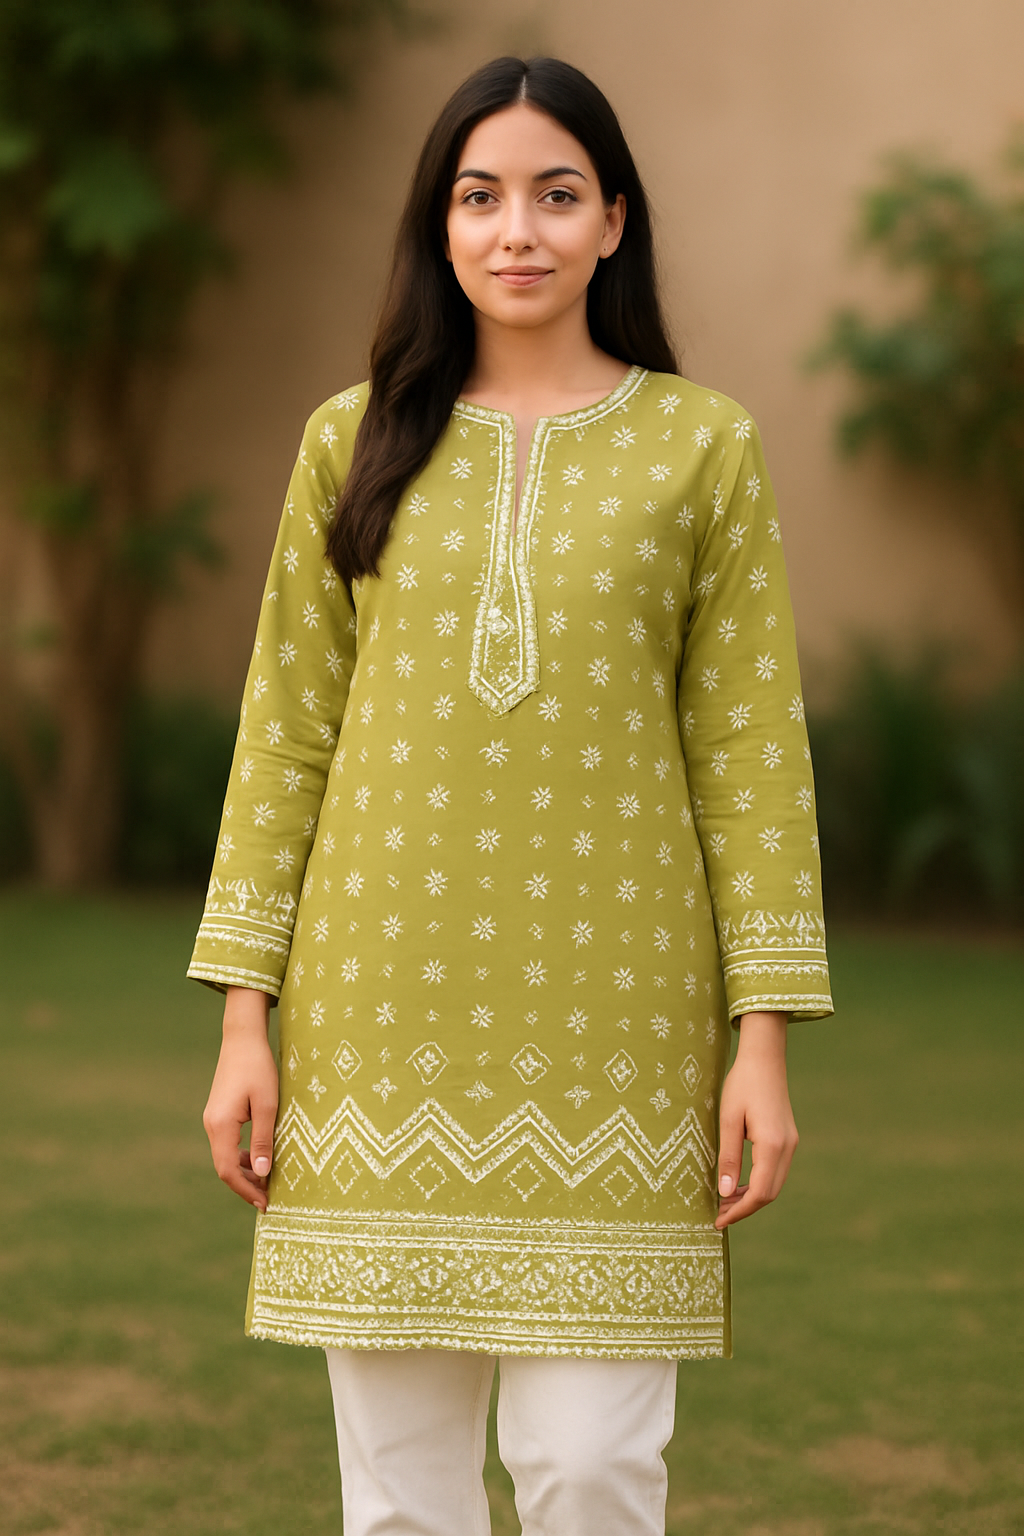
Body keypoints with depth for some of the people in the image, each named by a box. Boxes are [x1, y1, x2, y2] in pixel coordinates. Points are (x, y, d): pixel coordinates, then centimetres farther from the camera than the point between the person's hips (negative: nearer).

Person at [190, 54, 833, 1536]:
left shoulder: (701, 446, 3)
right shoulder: (354, 441, 7)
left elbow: (751, 749, 2)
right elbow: (286, 731, 8)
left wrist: (765, 1038, -4)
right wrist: (245, 1015, 3)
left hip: (610, 1011, -1)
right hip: (385, 1005, 2)